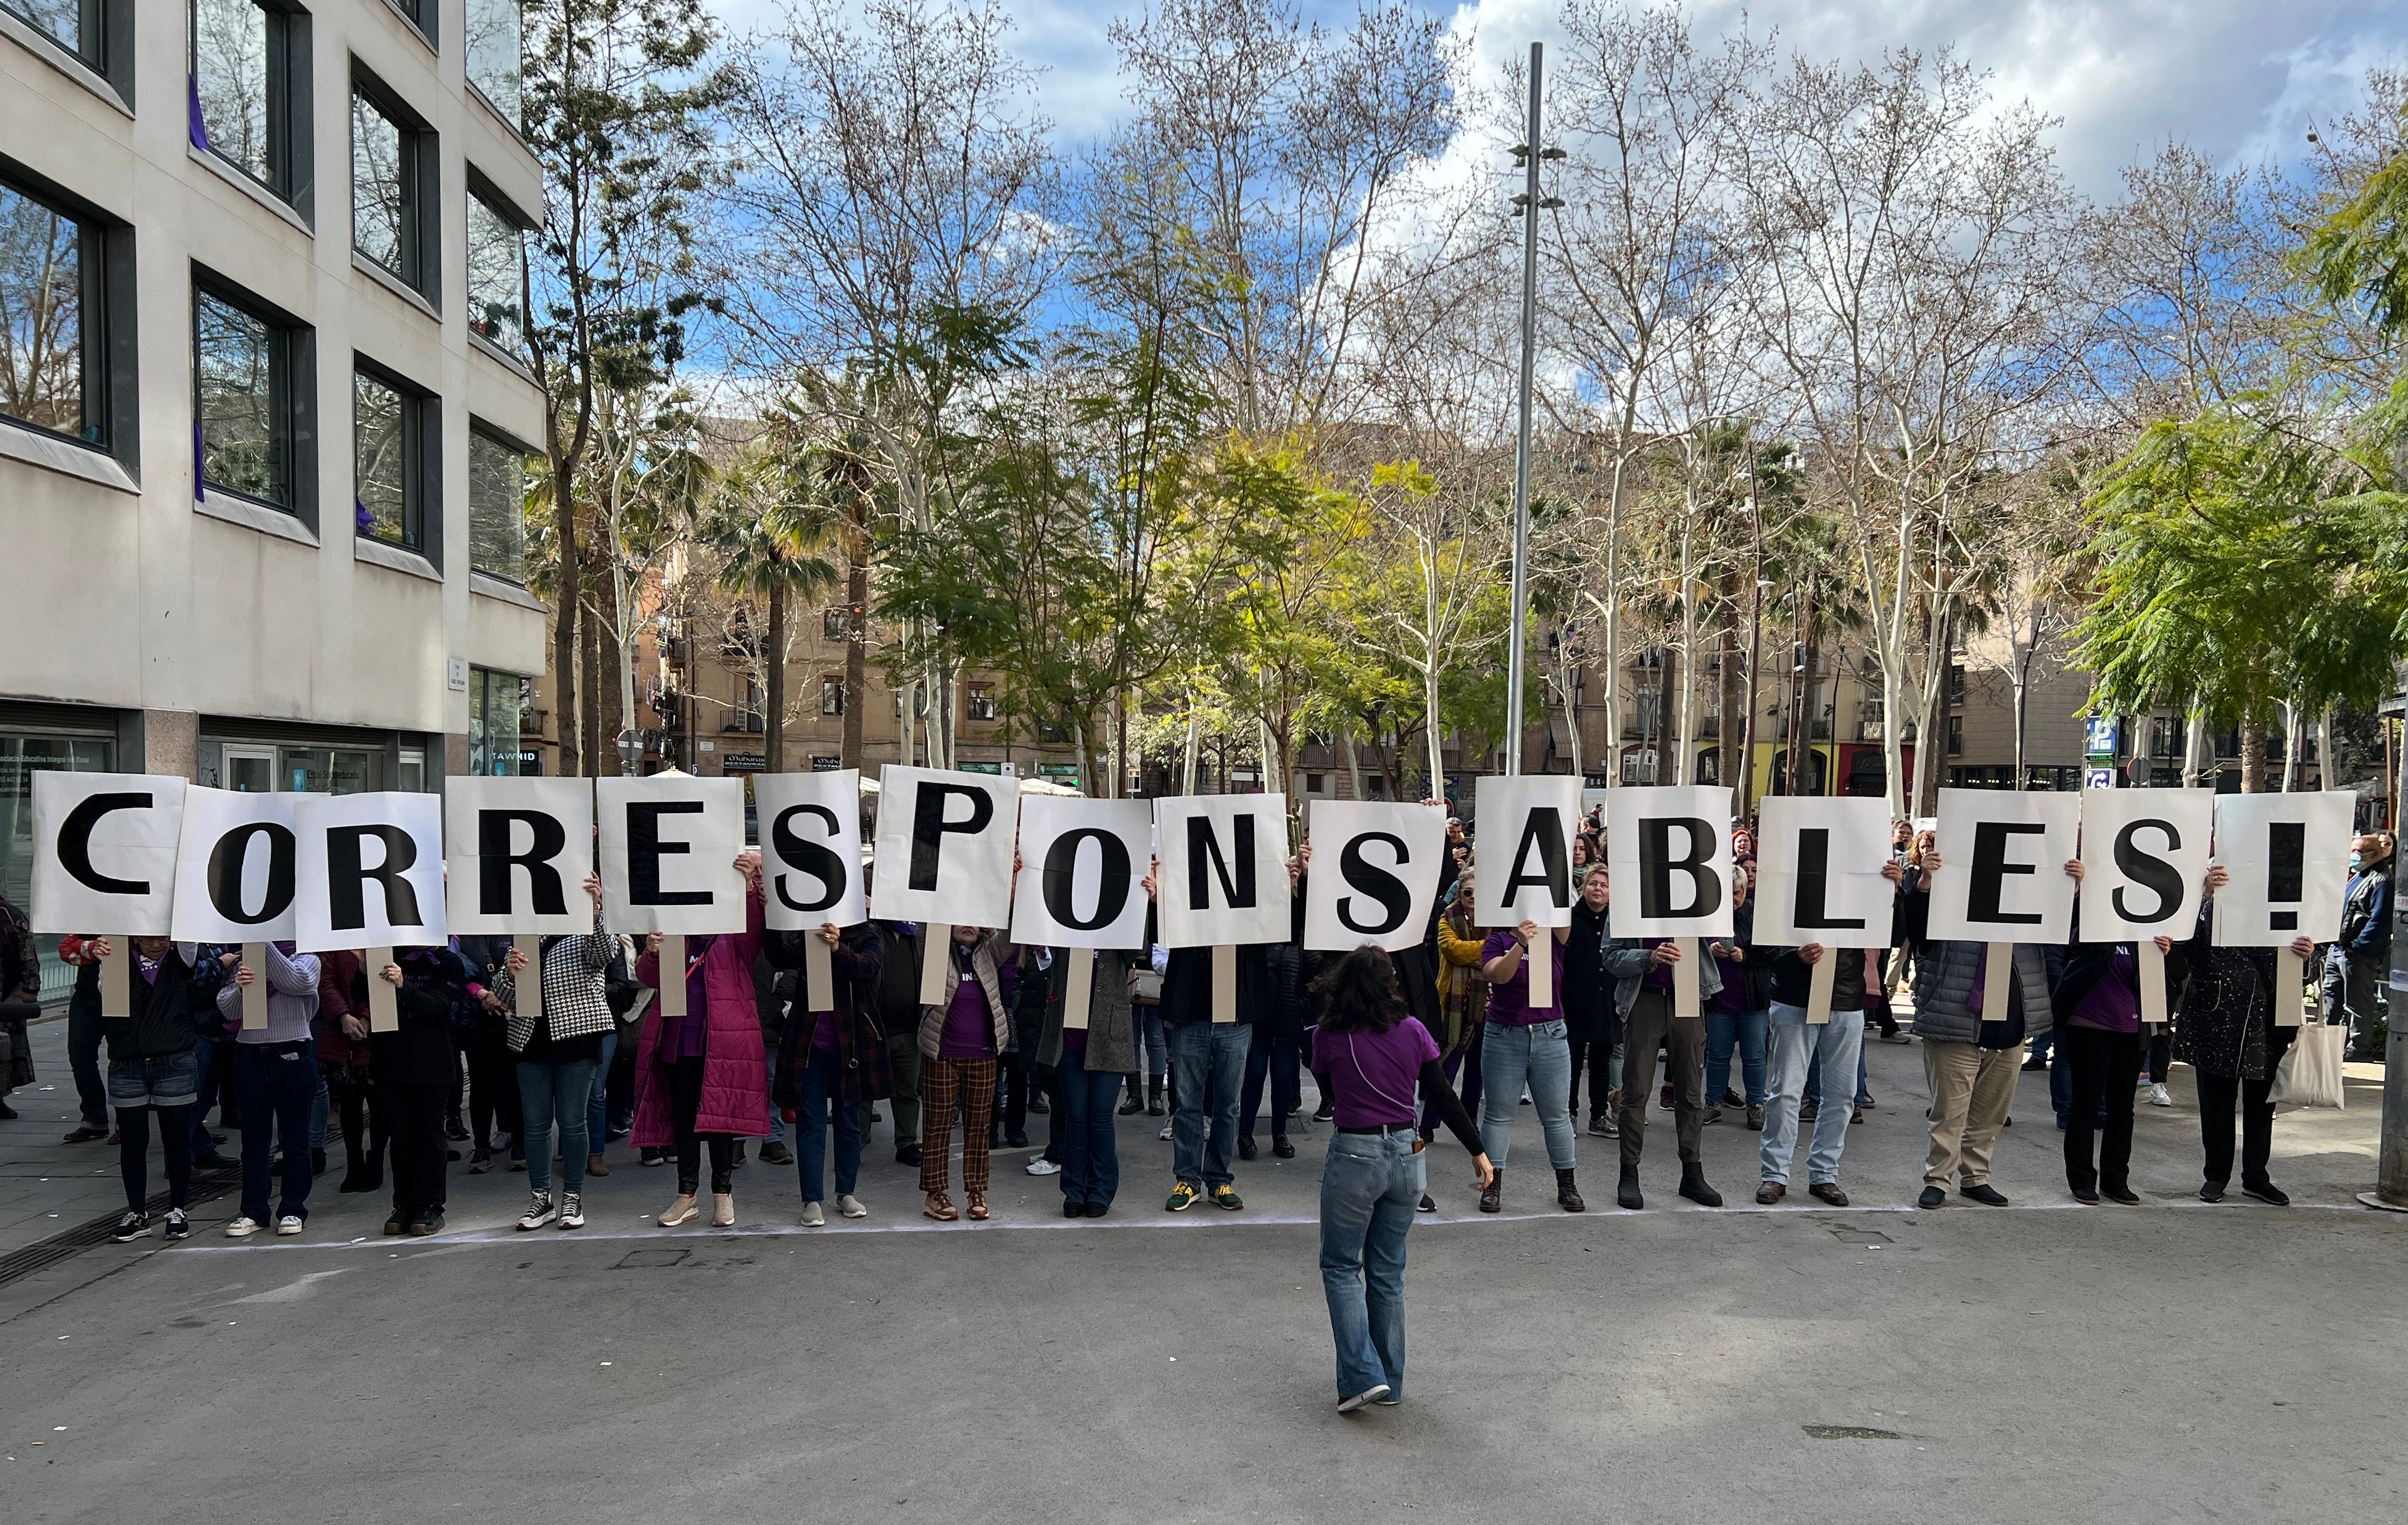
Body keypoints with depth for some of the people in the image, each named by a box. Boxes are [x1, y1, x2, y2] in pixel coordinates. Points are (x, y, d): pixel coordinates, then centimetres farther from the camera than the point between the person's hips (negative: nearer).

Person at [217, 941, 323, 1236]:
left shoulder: (306, 959, 5)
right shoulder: (243, 963, 11)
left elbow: (297, 982, -18)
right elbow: (227, 1009, 0)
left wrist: (267, 944, -17)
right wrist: (239, 988, -21)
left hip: (293, 1059, -3)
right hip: (250, 1059, 3)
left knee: (295, 1139, 4)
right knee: (253, 1140, 7)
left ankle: (293, 1209, 13)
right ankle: (253, 1211, 15)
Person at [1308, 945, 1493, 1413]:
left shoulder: (1327, 1036, -8)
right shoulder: (1412, 1031, -2)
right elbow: (1444, 1098, 0)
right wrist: (1478, 1151, 6)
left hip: (1354, 1157, -4)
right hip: (1407, 1155, 4)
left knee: (1341, 1267, 9)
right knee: (1388, 1271, 15)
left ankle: (1363, 1376, -4)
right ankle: (1390, 1383, 22)